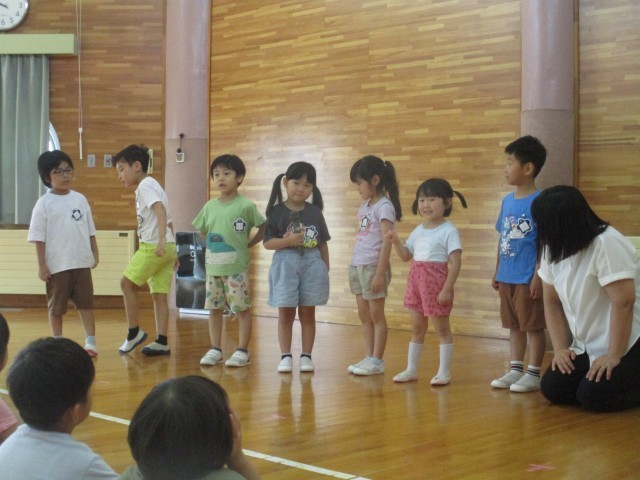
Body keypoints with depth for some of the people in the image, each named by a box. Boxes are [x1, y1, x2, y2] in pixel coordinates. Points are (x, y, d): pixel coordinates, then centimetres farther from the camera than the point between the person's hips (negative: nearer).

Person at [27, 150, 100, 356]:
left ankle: (90, 341, 9)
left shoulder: (80, 199, 6)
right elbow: (39, 237, -7)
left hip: (81, 262, 3)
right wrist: (41, 265, -9)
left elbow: (90, 231, 12)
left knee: (86, 302, 4)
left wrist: (95, 253, 9)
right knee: (56, 306, 9)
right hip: (57, 265, -3)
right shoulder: (44, 204, -6)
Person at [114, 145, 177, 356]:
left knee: (127, 282, -3)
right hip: (166, 246, 9)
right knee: (159, 293, 6)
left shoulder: (145, 186, -6)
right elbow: (168, 220, 25)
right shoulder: (151, 185, 23)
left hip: (153, 245, -9)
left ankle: (134, 332, 3)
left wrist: (161, 239, -36)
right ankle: (161, 342, 4)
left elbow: (160, 209, -24)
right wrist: (172, 250, 27)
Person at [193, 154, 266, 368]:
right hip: (213, 267, 5)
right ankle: (215, 349, 18)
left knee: (242, 309, 1)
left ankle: (242, 351, 7)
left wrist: (248, 244, -5)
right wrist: (212, 247, 5)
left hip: (237, 268, -5)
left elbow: (264, 228, -3)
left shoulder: (246, 206, -9)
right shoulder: (209, 206, 5)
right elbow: (203, 233, 18)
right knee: (214, 309, 10)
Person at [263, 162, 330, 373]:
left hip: (312, 265, 2)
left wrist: (326, 268, 5)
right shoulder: (277, 211, -2)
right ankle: (285, 356, 11)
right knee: (285, 314, 4)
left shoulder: (314, 212, 4)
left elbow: (323, 243, 9)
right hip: (285, 265, -2)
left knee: (308, 314, 8)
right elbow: (268, 242, -5)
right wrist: (287, 241, -20)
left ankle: (306, 356, 15)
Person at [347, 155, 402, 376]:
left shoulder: (384, 206, -11)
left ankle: (377, 361, 6)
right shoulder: (364, 206, 14)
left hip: (373, 266, -8)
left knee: (376, 315, 0)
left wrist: (380, 272, -20)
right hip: (357, 266, 8)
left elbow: (387, 242, -16)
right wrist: (355, 265, 15)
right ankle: (369, 358, 18)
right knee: (364, 315, 11)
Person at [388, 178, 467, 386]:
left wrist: (447, 289, -20)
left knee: (441, 328, 3)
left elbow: (455, 262, -15)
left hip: (436, 282, -7)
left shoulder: (449, 231, -12)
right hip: (416, 280, 7)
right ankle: (411, 369, 22)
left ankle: (444, 371, 11)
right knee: (416, 327, 14)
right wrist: (396, 241, 0)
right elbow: (406, 255, 18)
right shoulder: (418, 231, 11)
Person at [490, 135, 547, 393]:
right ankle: (515, 370, 26)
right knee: (514, 325, 16)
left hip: (528, 279, -7)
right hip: (507, 277, 7)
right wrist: (497, 272, 15)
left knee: (533, 325, 3)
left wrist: (539, 275, -17)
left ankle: (533, 374, 12)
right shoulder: (507, 201, 9)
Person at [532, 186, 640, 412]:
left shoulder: (607, 244, -23)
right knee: (552, 389, -6)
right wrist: (560, 348, -4)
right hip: (588, 346, 8)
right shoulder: (553, 249, 1)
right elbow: (552, 302, 6)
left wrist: (614, 356, -22)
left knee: (593, 396, -21)